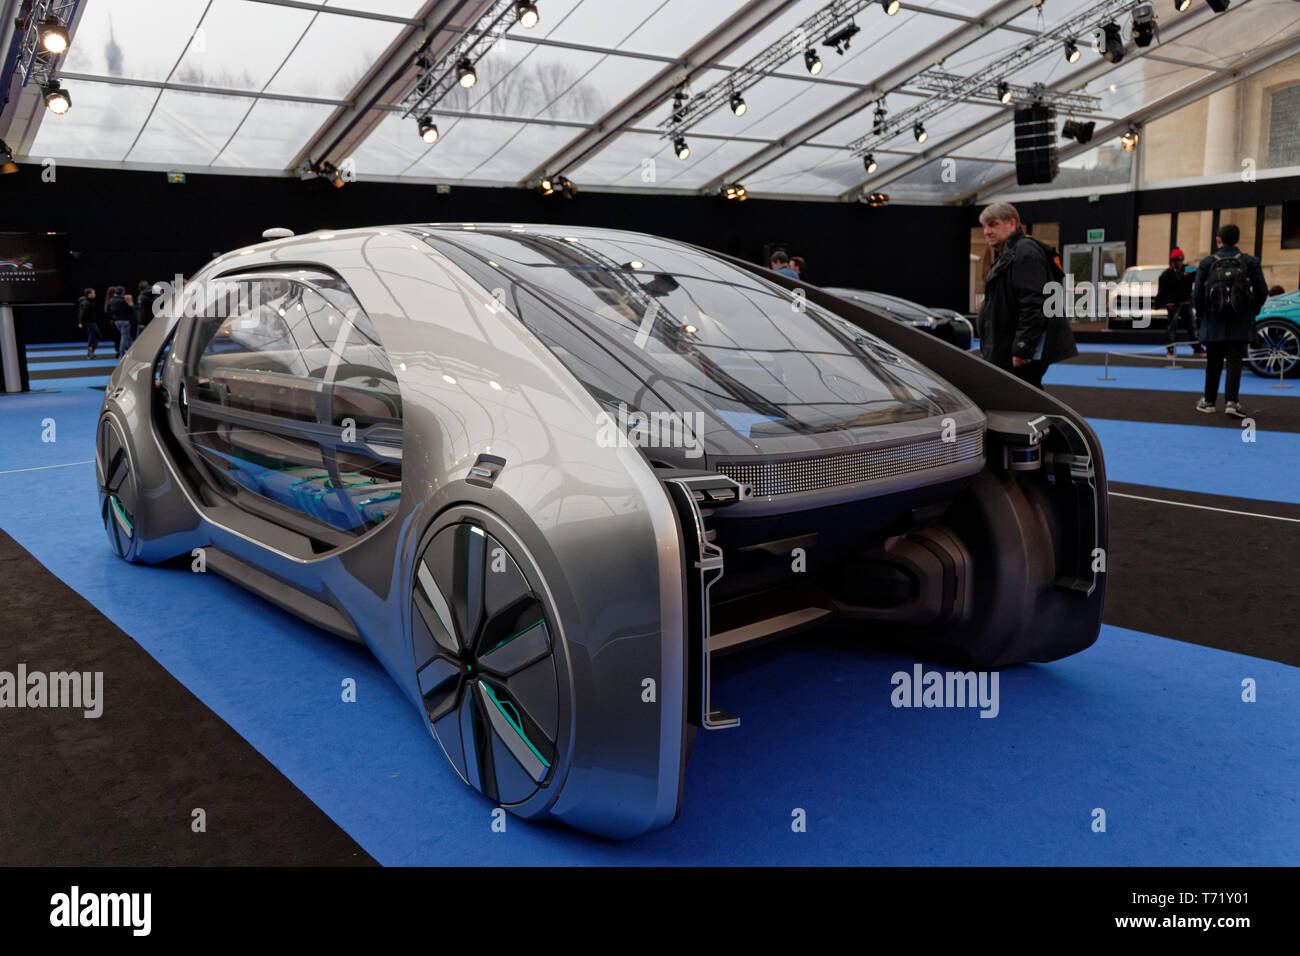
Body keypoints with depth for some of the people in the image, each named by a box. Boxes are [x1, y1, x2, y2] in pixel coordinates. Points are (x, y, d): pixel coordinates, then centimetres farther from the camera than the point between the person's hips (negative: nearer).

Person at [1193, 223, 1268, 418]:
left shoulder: (1207, 263, -2)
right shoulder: (1250, 262, 1)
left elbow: (1197, 294, -4)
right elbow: (1262, 291, 0)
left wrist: (1203, 315, 12)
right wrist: (1251, 312, 16)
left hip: (1214, 324, 0)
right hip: (1240, 325, 0)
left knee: (1213, 364, 11)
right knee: (1235, 362, 0)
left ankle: (1209, 401, 20)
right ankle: (1231, 401, -13)